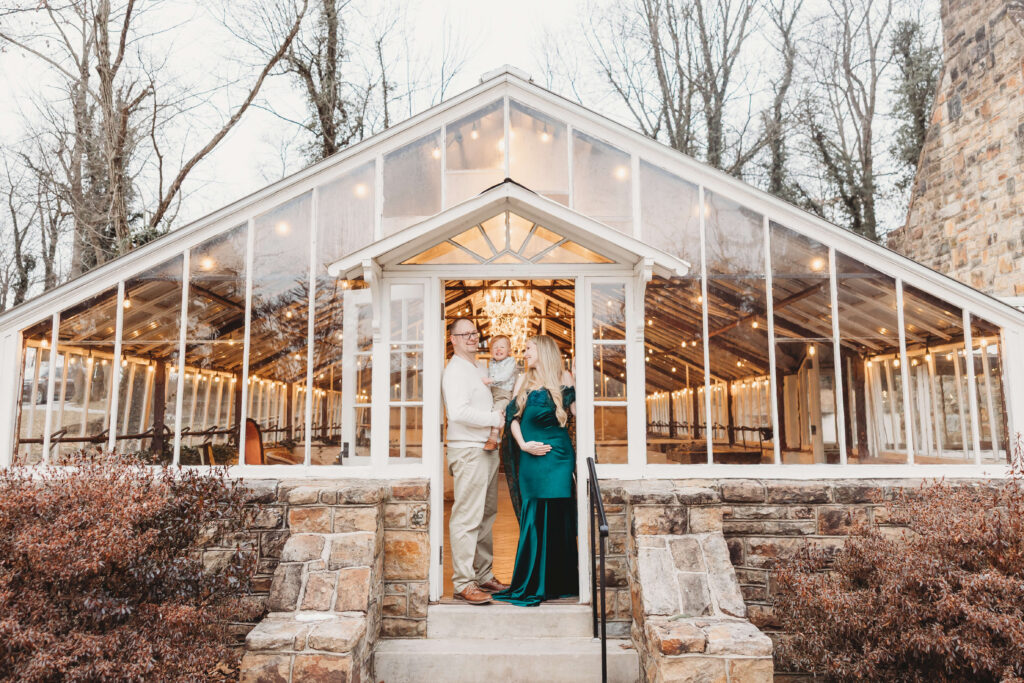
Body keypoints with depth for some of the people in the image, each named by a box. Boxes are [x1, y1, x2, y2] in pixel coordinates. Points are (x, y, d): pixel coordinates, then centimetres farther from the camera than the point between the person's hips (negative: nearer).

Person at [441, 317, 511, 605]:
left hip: (487, 449, 10)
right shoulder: (455, 370, -10)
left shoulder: (476, 369, 21)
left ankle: (484, 575, 22)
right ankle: (463, 582, -2)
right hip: (468, 451, -10)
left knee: (486, 516, 13)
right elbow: (458, 412, -23)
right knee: (467, 518, -7)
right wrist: (495, 418, -16)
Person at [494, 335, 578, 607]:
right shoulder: (524, 381, 16)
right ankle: (534, 583, 12)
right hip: (530, 456, 3)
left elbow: (578, 411, -1)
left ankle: (559, 582, 10)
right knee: (533, 519, 2)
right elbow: (513, 416, 9)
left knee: (556, 518, -1)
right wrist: (522, 444, -4)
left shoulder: (563, 378, 7)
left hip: (557, 455, -3)